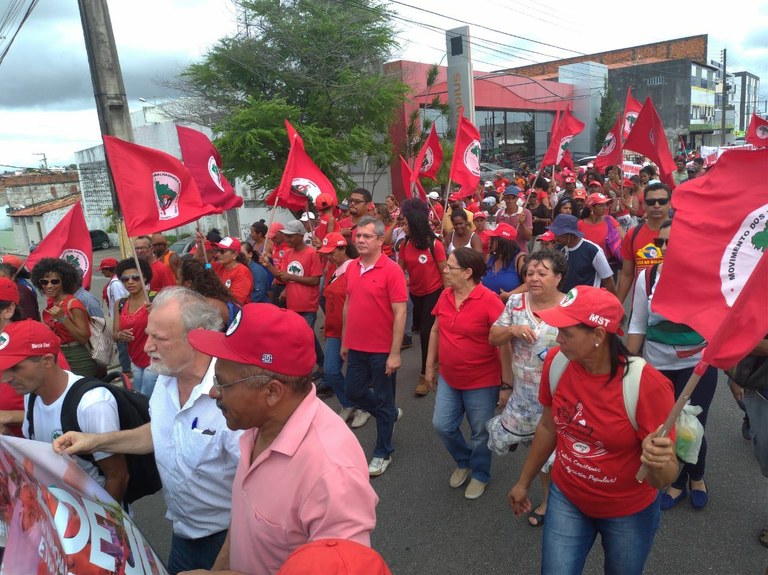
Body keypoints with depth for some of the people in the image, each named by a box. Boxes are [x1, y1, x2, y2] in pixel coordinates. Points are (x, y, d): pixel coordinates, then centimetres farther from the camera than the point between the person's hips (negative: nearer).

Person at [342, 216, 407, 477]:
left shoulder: (391, 270, -16)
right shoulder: (351, 268, 3)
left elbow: (400, 313, -17)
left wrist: (395, 353, -19)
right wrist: (344, 340, 13)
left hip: (382, 350, -6)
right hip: (356, 347, 6)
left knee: (383, 401, 9)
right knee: (353, 392, 18)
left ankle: (382, 454, 28)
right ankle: (390, 413, 45)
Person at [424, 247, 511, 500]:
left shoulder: (489, 301, -20)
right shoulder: (445, 296, -2)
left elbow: (504, 344, -18)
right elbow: (435, 331, 10)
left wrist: (507, 382, -17)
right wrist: (430, 366, 12)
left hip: (482, 382, -5)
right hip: (448, 379, 5)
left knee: (480, 433, 12)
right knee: (442, 425, 10)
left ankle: (479, 474, 40)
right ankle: (464, 462, 40)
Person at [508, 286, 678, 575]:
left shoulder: (647, 385, -29)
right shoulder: (556, 362, -17)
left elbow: (665, 477, -22)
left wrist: (657, 463, -46)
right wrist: (524, 482, 10)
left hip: (629, 512, -2)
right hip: (566, 498, 2)